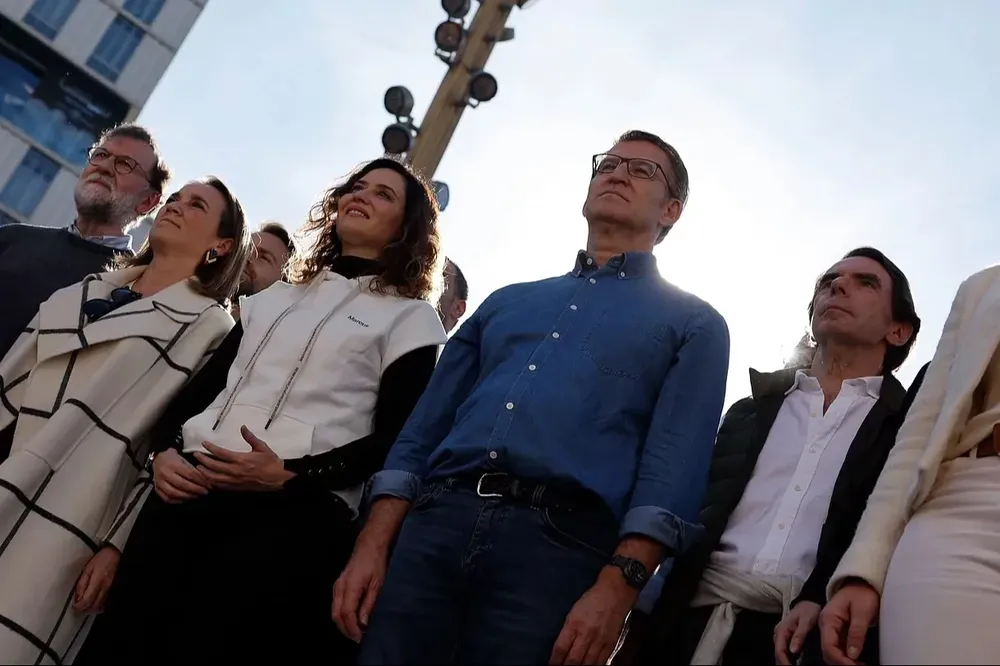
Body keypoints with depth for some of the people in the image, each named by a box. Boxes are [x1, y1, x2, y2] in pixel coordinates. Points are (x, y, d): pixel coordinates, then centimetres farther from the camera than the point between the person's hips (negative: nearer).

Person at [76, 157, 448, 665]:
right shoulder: (272, 298, 25)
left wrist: (291, 475, -15)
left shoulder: (411, 317, 8)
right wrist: (166, 450, 0)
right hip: (188, 492, 5)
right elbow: (202, 387, 19)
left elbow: (394, 442, -3)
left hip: (297, 512, -5)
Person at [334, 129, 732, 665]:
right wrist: (372, 547, 4)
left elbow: (672, 467, -3)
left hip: (558, 546, -3)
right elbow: (424, 430, 17)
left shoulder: (693, 324, 12)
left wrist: (616, 588, -17)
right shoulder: (506, 301, 23)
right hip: (432, 526, 4)